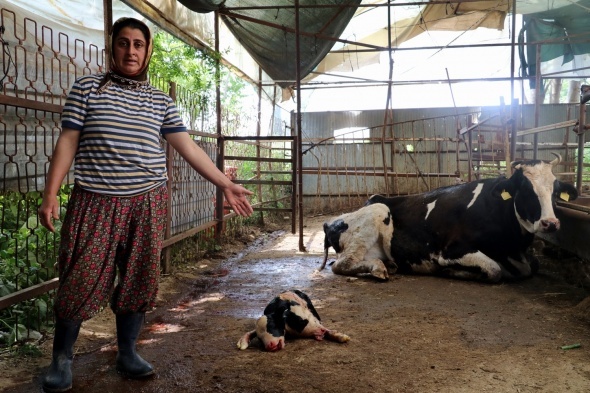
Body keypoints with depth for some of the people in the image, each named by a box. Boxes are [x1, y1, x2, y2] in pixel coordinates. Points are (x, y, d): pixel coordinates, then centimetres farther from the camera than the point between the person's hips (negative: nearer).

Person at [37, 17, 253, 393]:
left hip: (147, 202, 3)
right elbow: (68, 142, 1)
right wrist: (51, 194, -7)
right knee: (81, 281, 0)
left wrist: (226, 184, 3)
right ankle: (62, 359, 18)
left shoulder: (161, 101, 10)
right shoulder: (87, 87, 4)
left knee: (139, 280, 8)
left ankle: (127, 354, 24)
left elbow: (188, 147, 7)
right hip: (95, 201, -2)